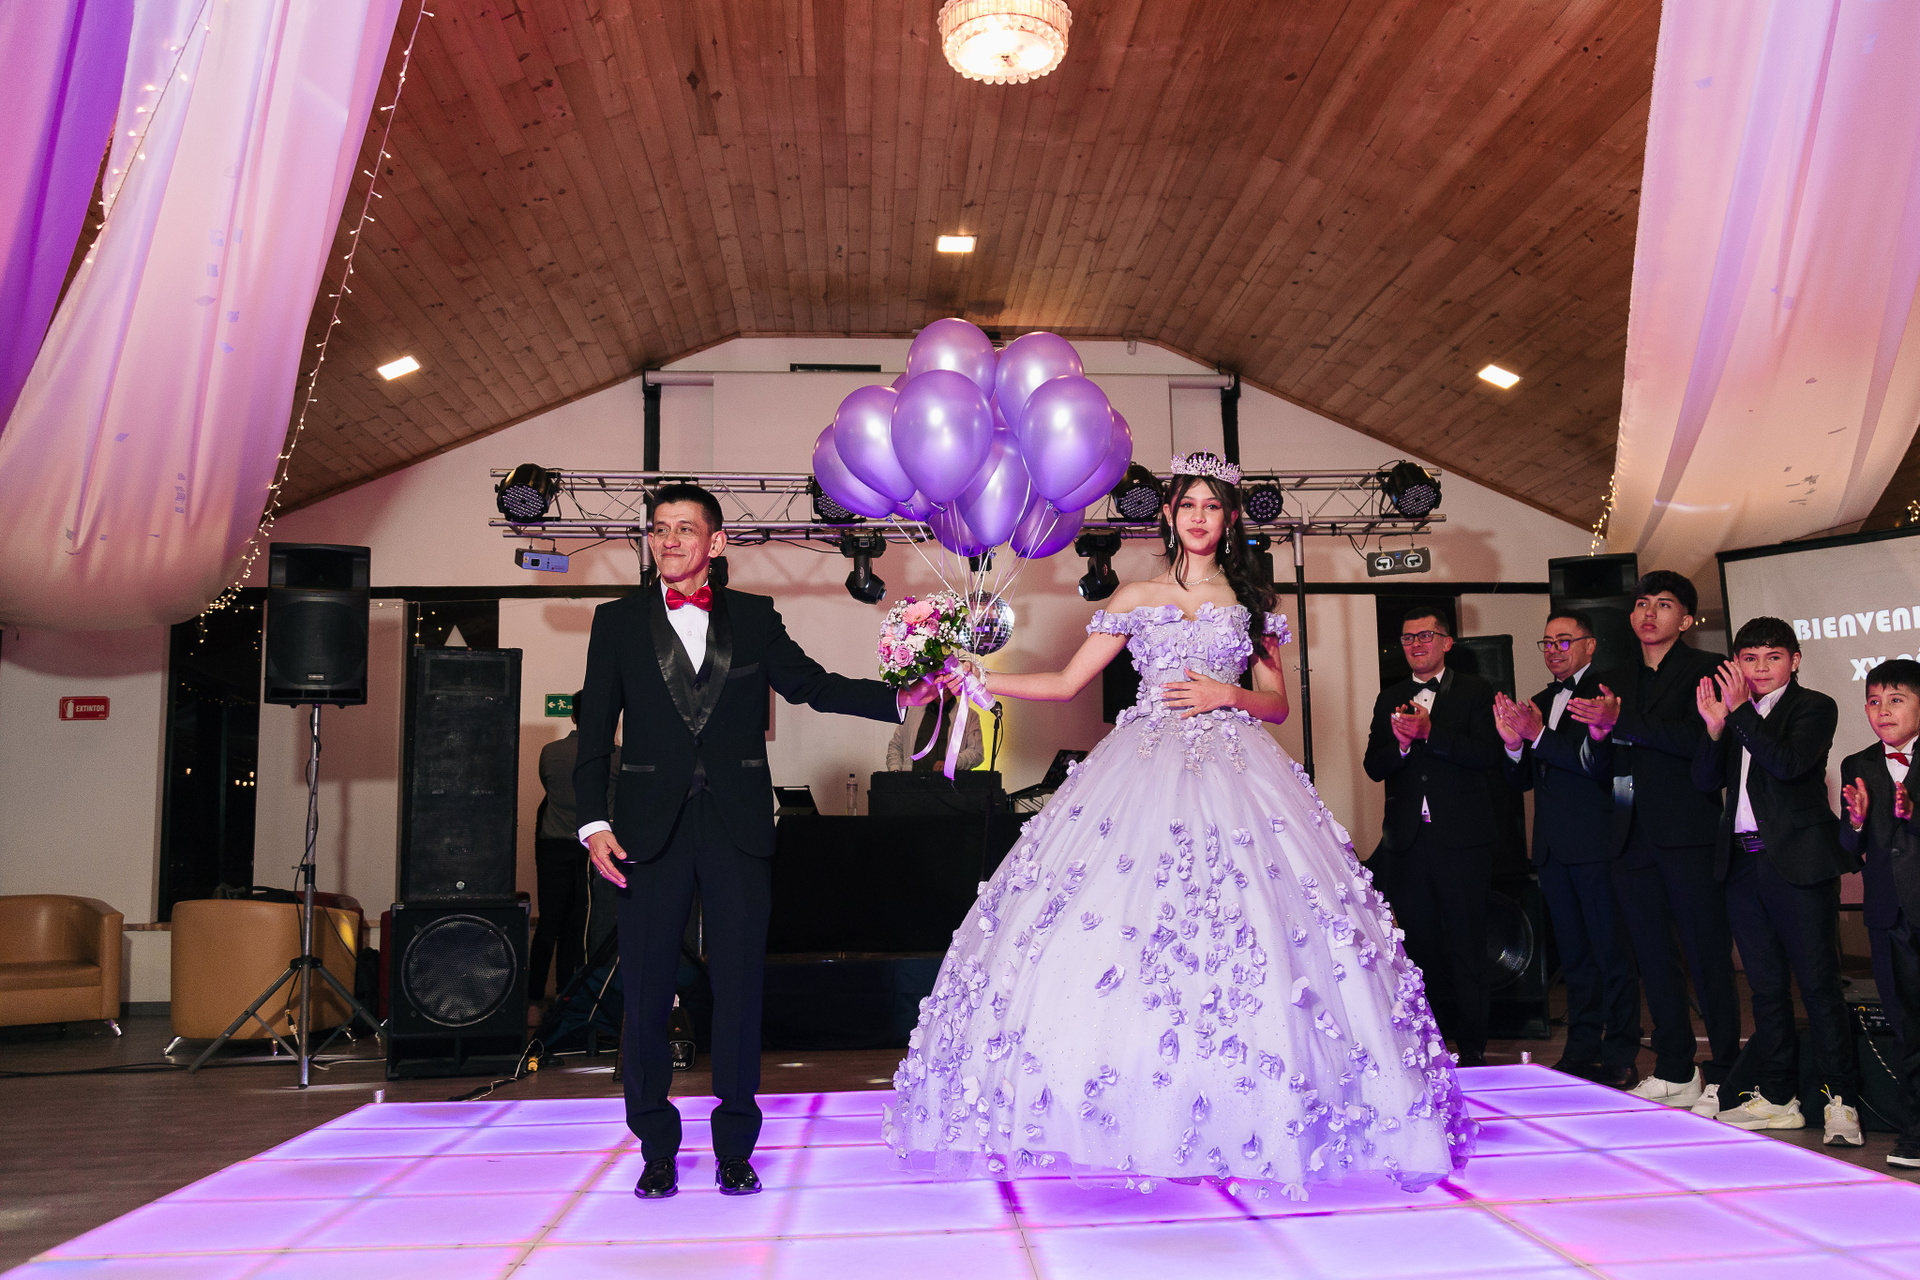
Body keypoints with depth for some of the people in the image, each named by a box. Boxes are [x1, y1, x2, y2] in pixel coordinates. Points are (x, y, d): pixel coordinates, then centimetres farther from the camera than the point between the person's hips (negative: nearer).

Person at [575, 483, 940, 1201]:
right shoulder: (618, 621, 8)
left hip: (737, 825, 0)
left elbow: (811, 685, 5)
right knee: (647, 988, 4)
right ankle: (657, 1149, 19)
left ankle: (735, 1148, 18)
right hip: (651, 828, 0)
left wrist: (899, 698, -9)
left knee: (739, 986, 4)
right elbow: (595, 730, 5)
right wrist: (594, 822, -6)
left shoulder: (754, 618, 10)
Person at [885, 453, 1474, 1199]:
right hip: (1145, 770, 0)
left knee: (1243, 933, -11)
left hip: (1232, 772, 0)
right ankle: (1127, 1127, -1)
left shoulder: (1251, 601, 14)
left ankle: (1238, 1127, 0)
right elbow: (1067, 683, 10)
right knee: (1109, 932, -10)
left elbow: (1278, 703, 13)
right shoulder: (1136, 599, 14)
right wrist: (975, 677, 3)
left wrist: (1226, 695, -7)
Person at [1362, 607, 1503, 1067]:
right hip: (1407, 842, 4)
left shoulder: (1475, 692, 3)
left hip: (1461, 841, -3)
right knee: (1421, 947, 9)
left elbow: (1488, 755, -11)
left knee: (1466, 947, 1)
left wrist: (1429, 732, -19)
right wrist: (1400, 741, -14)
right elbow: (1374, 767, 6)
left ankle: (1472, 1047, 10)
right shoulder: (1389, 699, 14)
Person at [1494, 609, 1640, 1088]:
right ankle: (1581, 1048, 21)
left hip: (1597, 842, -7)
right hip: (1553, 846, 7)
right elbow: (1523, 780, 12)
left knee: (1612, 952, 0)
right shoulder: (1538, 703, 16)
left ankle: (1619, 1056, 7)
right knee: (1573, 954, 14)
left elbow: (1597, 762, -19)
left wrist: (1539, 735, -22)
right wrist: (1514, 743, -8)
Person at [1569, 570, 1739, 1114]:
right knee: (1653, 958, 11)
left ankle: (1725, 1076, 8)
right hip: (1634, 839, 6)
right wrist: (1601, 731, -5)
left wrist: (1620, 722, -19)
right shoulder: (1622, 682, 18)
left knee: (1707, 957, -2)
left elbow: (1699, 738, -17)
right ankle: (1674, 1074, 21)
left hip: (1687, 835, -6)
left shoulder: (1706, 669, -1)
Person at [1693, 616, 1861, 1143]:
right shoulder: (1734, 711, 14)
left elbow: (1789, 763, -18)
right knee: (1766, 986, 11)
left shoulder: (1814, 707, -1)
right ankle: (1778, 1097, 20)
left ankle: (1840, 1099, 5)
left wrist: (1740, 711, -18)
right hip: (1744, 862, 6)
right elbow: (1705, 780, 6)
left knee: (1818, 983, -4)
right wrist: (1715, 725, -9)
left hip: (1798, 862, -5)